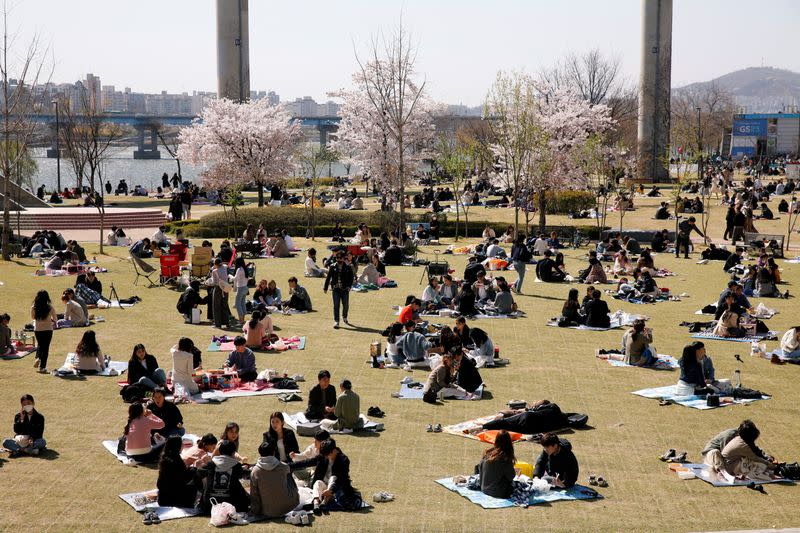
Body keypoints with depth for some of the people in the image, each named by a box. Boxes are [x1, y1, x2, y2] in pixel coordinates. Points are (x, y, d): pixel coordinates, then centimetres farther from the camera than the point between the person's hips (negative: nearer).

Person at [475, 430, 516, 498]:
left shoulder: (487, 453, -2)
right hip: (499, 494, -6)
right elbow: (511, 477, -12)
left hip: (484, 490, 6)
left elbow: (479, 468, 8)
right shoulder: (506, 458, -20)